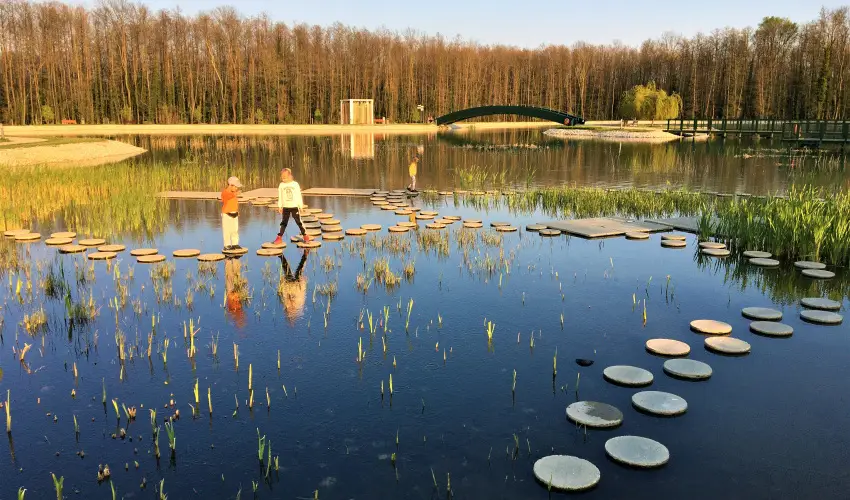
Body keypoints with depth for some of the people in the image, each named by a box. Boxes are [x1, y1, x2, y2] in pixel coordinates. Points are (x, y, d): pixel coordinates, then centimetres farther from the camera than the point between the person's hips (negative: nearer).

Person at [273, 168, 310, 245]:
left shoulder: (295, 184, -3)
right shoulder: (281, 185, 1)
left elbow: (299, 196, 2)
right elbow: (280, 197, 7)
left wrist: (301, 206, 2)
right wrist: (279, 207, 4)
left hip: (294, 207, -1)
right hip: (285, 207, 1)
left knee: (299, 221, 3)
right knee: (283, 222, 2)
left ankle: (304, 235, 14)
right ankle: (279, 237, 3)